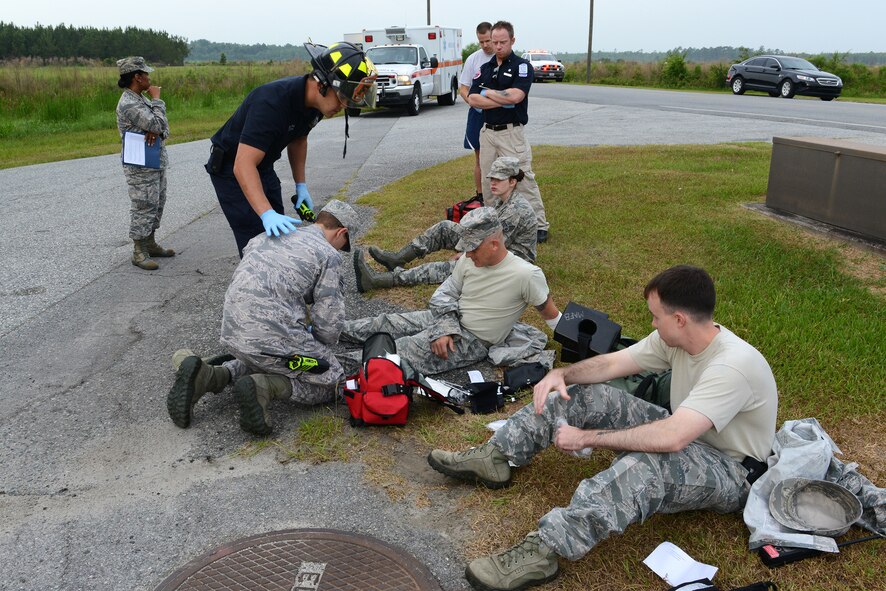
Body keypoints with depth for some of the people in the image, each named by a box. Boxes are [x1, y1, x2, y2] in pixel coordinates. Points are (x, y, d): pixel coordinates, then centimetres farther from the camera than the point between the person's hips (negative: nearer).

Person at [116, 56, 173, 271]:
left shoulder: (141, 98, 12)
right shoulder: (128, 104, -19)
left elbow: (163, 127, 8)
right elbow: (157, 124, -22)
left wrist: (156, 131, -16)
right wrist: (157, 99, -10)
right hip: (141, 167, -9)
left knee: (156, 205, 16)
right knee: (143, 208, -4)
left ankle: (150, 244, 28)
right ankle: (139, 253, 5)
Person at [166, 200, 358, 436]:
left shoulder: (268, 235, 18)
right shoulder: (328, 255, -3)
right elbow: (329, 321, -4)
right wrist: (321, 347, 20)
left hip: (232, 333, 7)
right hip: (274, 336, -7)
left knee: (263, 362, 36)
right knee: (331, 382, 12)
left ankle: (209, 376, 8)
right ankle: (265, 387, -11)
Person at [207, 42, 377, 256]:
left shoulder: (315, 102, -10)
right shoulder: (271, 102, -36)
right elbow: (243, 165, -41)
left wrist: (301, 185, 5)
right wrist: (267, 214, -50)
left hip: (264, 167, 8)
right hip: (232, 168, -8)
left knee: (280, 234, 11)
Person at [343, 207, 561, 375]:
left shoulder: (526, 275, -25)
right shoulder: (468, 260, -9)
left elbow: (549, 311, -10)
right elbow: (445, 294, 2)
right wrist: (444, 330, -13)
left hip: (473, 341, -6)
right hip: (448, 319, 6)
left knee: (405, 351, -20)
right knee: (387, 322, 3)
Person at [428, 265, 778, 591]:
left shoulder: (733, 365, -33)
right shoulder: (676, 337, -7)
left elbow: (670, 439, -40)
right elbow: (611, 364, 2)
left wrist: (587, 437, -32)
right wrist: (561, 373, -17)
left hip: (731, 472, -8)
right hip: (683, 435, 8)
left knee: (645, 464, -43)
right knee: (586, 395, -5)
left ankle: (542, 553, -45)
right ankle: (494, 457, -1)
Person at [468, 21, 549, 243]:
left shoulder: (522, 66, -4)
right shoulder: (484, 68, 12)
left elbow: (516, 95, -21)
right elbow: (473, 99, -1)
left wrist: (487, 93, -7)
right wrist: (502, 101, -13)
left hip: (511, 133, -5)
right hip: (487, 132, 6)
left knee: (524, 179, -5)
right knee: (489, 181, 11)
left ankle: (540, 225, 1)